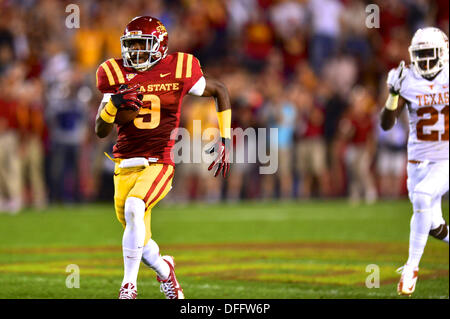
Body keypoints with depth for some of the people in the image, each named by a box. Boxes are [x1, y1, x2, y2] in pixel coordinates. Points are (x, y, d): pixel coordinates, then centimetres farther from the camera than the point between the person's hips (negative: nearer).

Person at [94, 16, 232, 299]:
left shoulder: (177, 72, -4)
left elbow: (220, 90, 12)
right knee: (140, 243, 8)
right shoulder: (117, 76, 3)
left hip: (159, 163, -4)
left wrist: (225, 140, 8)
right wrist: (113, 104, -21)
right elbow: (101, 131, 0)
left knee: (133, 207, -33)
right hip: (125, 166, 4)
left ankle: (129, 285, -25)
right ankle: (164, 270, 43)